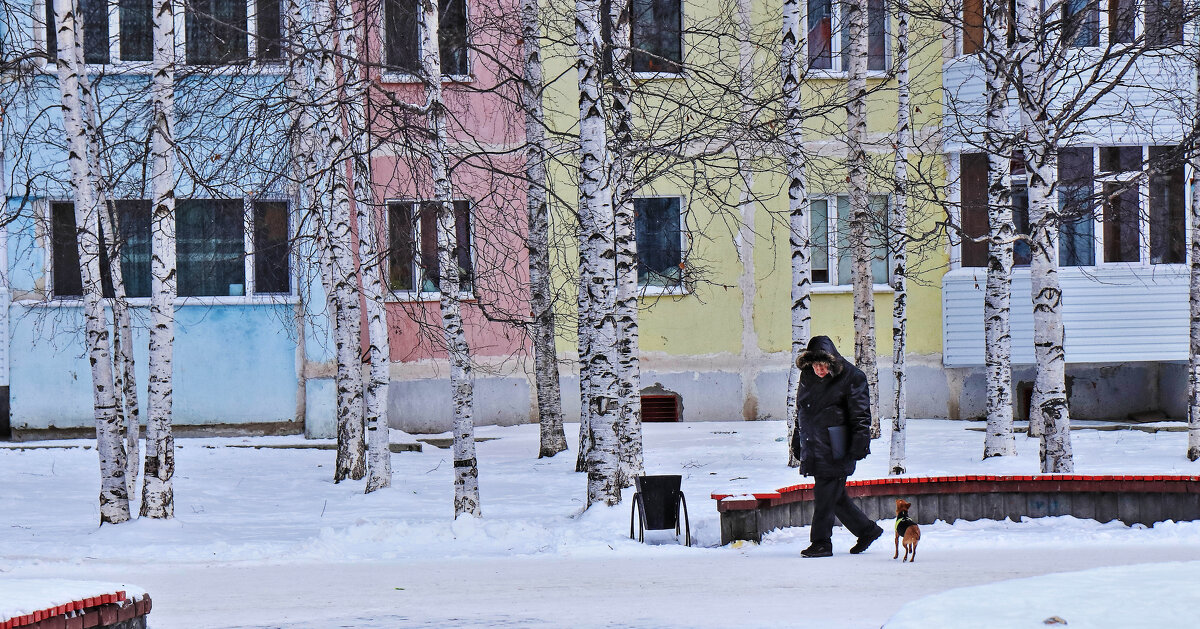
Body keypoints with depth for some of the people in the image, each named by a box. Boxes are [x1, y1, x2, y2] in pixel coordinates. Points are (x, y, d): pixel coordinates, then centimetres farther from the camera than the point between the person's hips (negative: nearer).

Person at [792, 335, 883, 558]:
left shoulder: (851, 378, -8)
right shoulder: (807, 377, 11)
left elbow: (861, 416, -7)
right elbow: (801, 412, 21)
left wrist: (859, 445, -13)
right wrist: (798, 443, 21)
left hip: (835, 452, -7)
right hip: (814, 450, 7)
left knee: (825, 497, -7)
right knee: (835, 497, 10)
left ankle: (821, 543, 0)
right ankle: (867, 530, 24)